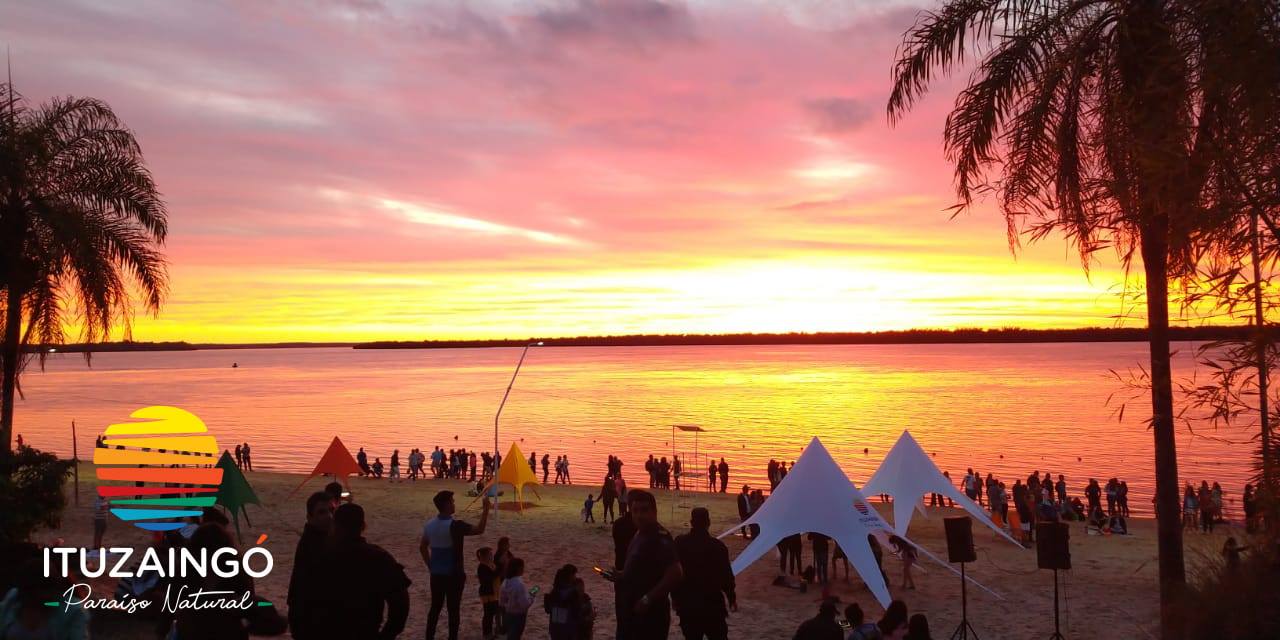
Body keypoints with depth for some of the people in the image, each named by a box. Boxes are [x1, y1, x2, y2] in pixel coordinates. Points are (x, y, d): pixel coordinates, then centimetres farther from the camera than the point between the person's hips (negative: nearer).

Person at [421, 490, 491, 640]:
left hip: (436, 573, 6)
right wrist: (486, 509, -15)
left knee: (435, 607, 16)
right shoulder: (455, 525, -21)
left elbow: (422, 547, 11)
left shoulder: (429, 525, 1)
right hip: (453, 574, -6)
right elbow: (479, 529, -20)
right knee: (453, 609, 4)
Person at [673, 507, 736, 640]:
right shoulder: (717, 546, -12)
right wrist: (732, 598, 8)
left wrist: (675, 598, 13)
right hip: (712, 604, -2)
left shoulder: (679, 543, -5)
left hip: (686, 604, 2)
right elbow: (726, 576, -7)